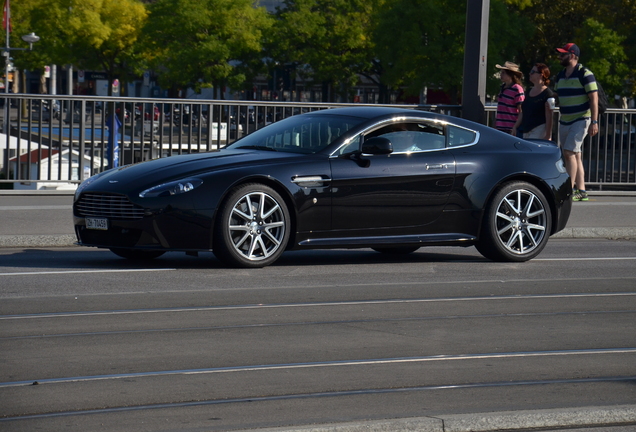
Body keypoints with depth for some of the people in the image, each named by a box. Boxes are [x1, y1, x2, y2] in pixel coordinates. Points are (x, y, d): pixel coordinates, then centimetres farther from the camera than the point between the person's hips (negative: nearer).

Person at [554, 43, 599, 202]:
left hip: (581, 120, -8)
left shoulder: (584, 74, -10)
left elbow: (594, 98, -14)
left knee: (569, 152, -17)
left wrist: (594, 122, -19)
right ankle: (581, 191, 9)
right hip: (564, 121, 8)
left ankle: (570, 189, -17)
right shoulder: (560, 75, 13)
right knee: (575, 156, 7)